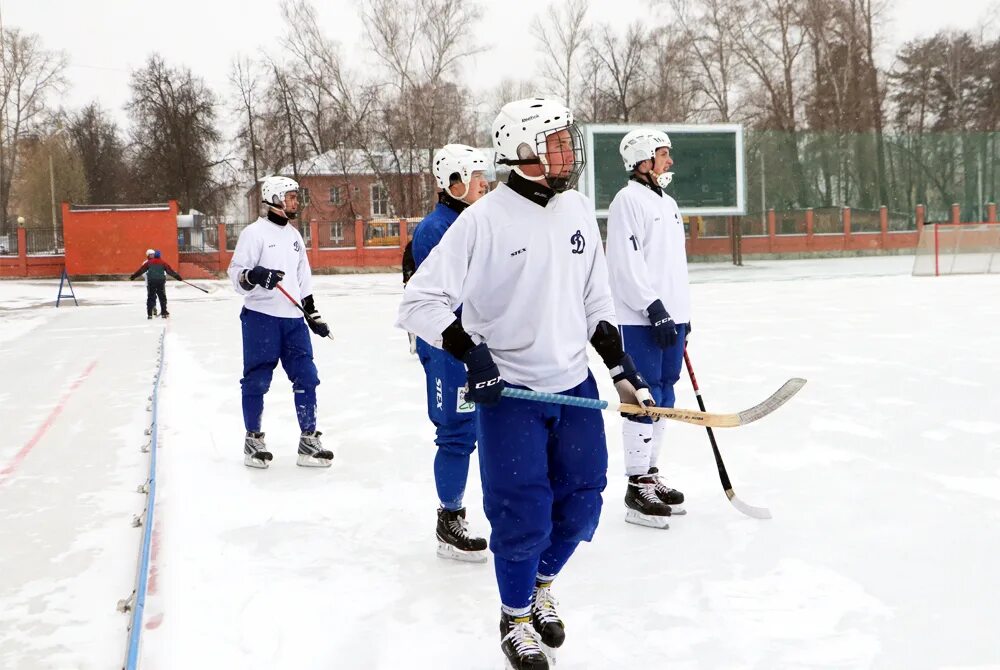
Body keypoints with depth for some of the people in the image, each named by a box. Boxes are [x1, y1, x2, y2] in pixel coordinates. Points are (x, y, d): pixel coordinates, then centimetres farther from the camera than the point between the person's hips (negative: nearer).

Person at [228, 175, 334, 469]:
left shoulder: (294, 236, 17)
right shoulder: (255, 232, -5)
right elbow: (236, 274, -9)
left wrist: (313, 314, 18)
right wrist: (255, 276, -30)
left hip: (292, 318, 6)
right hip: (261, 316, -6)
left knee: (306, 377, 3)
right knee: (257, 379, 0)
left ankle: (309, 441, 9)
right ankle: (253, 440, 14)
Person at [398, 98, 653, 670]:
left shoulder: (578, 210, 4)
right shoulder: (483, 220, -15)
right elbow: (421, 302, -14)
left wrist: (622, 365, 8)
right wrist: (471, 352, -23)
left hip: (573, 383, 6)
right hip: (509, 389, -5)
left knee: (581, 503, 11)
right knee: (523, 514, 0)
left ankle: (542, 586, 40)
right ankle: (516, 621, 25)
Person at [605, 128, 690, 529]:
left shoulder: (667, 203, 19)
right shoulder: (628, 201, -10)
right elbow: (626, 264, -18)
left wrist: (683, 312, 22)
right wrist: (655, 308, -20)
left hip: (670, 316, 9)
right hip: (641, 320, -9)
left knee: (664, 397, 12)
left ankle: (651, 475, 22)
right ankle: (637, 486, -1)